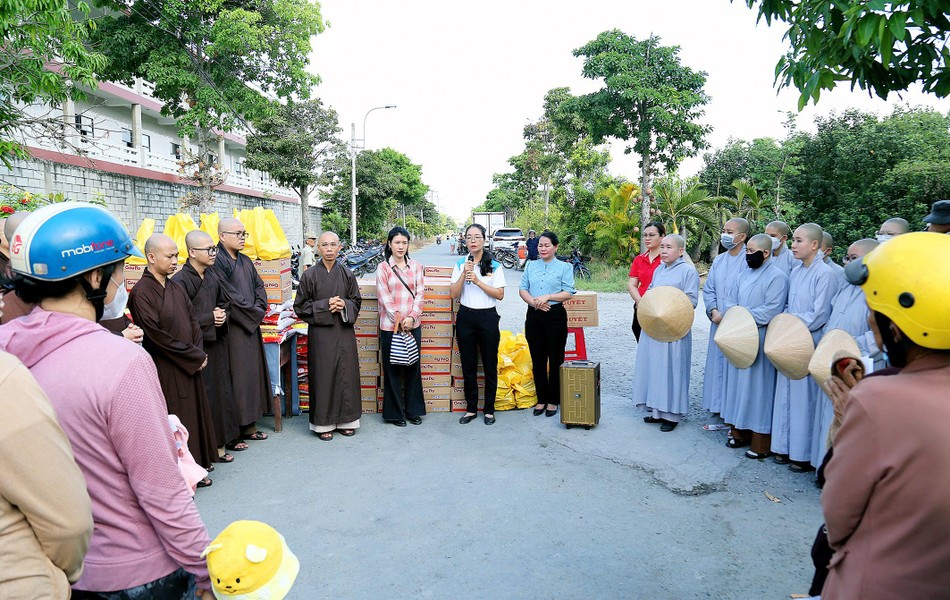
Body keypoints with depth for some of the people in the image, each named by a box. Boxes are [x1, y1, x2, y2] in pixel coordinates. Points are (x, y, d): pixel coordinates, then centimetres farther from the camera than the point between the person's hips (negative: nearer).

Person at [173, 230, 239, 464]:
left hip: (217, 343, 7)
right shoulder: (180, 281, -14)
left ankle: (219, 444, 23)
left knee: (221, 392, 11)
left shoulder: (213, 275, 7)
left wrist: (223, 314, -3)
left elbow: (225, 302, 18)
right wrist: (209, 317, -14)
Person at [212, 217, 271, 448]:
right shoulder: (217, 262, -13)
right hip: (231, 331, -8)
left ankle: (249, 425, 23)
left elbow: (259, 286, 15)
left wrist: (258, 310, -3)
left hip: (251, 327, 9)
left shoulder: (245, 262, 14)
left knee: (253, 373, 12)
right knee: (235, 377, -4)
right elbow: (229, 297, -18)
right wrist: (255, 312, -8)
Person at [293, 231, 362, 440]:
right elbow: (300, 306, 0)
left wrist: (344, 305, -11)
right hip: (320, 333, -2)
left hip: (344, 331, 2)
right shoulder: (310, 275, -2)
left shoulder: (347, 274, 4)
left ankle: (345, 419, 20)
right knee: (323, 376, 1)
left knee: (346, 374, 6)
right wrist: (325, 306, -12)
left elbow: (356, 301, 11)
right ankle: (323, 423, 13)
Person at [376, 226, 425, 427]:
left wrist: (411, 317, -9)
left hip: (413, 324, 3)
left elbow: (419, 294, 3)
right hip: (390, 325, -3)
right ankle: (395, 413, 17)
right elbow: (385, 297, -7)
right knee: (392, 369, 5)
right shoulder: (383, 268, -1)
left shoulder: (416, 266, 7)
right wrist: (399, 320, -11)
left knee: (413, 367, 10)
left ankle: (414, 410, 23)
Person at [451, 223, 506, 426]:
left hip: (488, 316, -2)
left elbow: (500, 294, -8)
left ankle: (489, 410, 18)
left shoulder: (495, 266, -2)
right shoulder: (460, 264, 5)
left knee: (490, 365, 5)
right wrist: (464, 274, -14)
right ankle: (471, 409, 21)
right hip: (465, 316, 2)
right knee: (468, 366, 8)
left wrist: (477, 281, -15)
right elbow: (454, 293, -1)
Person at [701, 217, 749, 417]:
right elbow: (708, 289, 12)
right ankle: (718, 410, 20)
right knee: (717, 365, 10)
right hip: (718, 323, 7)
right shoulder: (718, 260, 13)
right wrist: (714, 311, -4)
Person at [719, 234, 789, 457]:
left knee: (758, 387, -2)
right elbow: (731, 302, 14)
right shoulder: (744, 275, 14)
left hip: (760, 341, -7)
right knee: (738, 383, 12)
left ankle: (761, 442, 7)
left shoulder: (777, 277, -10)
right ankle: (740, 432, 24)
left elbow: (771, 311, -19)